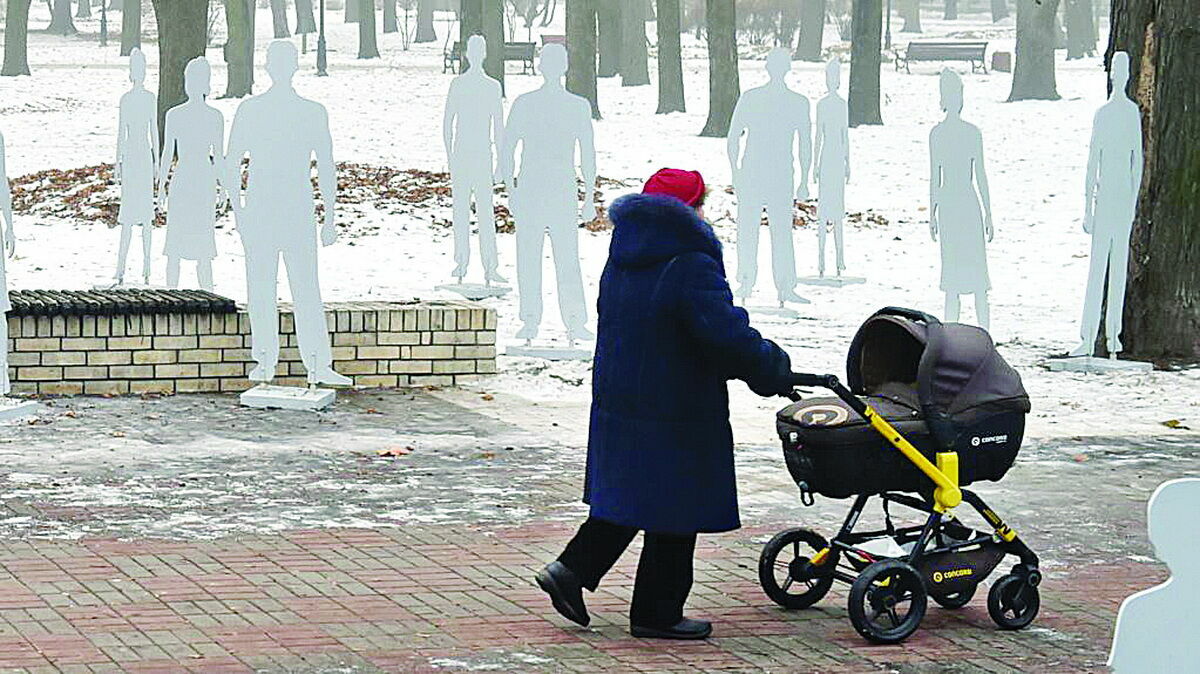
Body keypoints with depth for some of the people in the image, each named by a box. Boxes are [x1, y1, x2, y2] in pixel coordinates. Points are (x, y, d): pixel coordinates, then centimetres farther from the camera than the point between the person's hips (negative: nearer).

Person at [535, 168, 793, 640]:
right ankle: (657, 612, 10)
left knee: (625, 496, 20)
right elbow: (728, 335, -27)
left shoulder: (621, 262, 8)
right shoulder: (690, 268, -19)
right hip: (675, 414, -8)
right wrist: (773, 371, -11)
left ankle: (571, 570, 11)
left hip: (618, 402, 8)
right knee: (675, 511, 3)